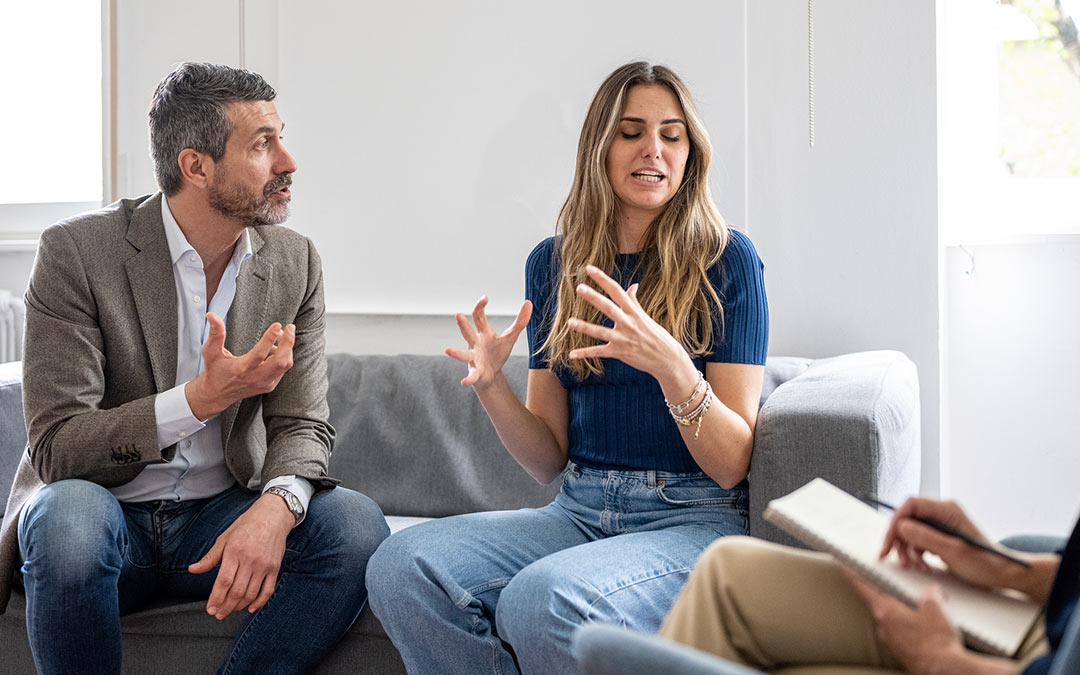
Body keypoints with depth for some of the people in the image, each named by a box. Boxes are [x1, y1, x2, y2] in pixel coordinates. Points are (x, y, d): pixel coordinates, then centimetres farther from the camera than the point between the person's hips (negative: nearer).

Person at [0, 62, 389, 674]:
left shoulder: (294, 262, 1)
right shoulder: (77, 252, -13)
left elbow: (303, 426, -1)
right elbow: (55, 449, -16)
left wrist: (275, 505, -26)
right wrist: (203, 397, -30)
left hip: (221, 513, 4)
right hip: (105, 512, -3)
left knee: (357, 526, -24)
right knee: (70, 514, -38)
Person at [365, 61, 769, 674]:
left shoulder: (726, 259, -3)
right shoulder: (554, 262, 9)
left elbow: (732, 463, -7)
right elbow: (550, 458, 10)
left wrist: (668, 363, -24)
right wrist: (493, 387, -10)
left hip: (692, 518, -4)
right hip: (580, 513, 5)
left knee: (541, 599, -34)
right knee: (402, 567, -21)